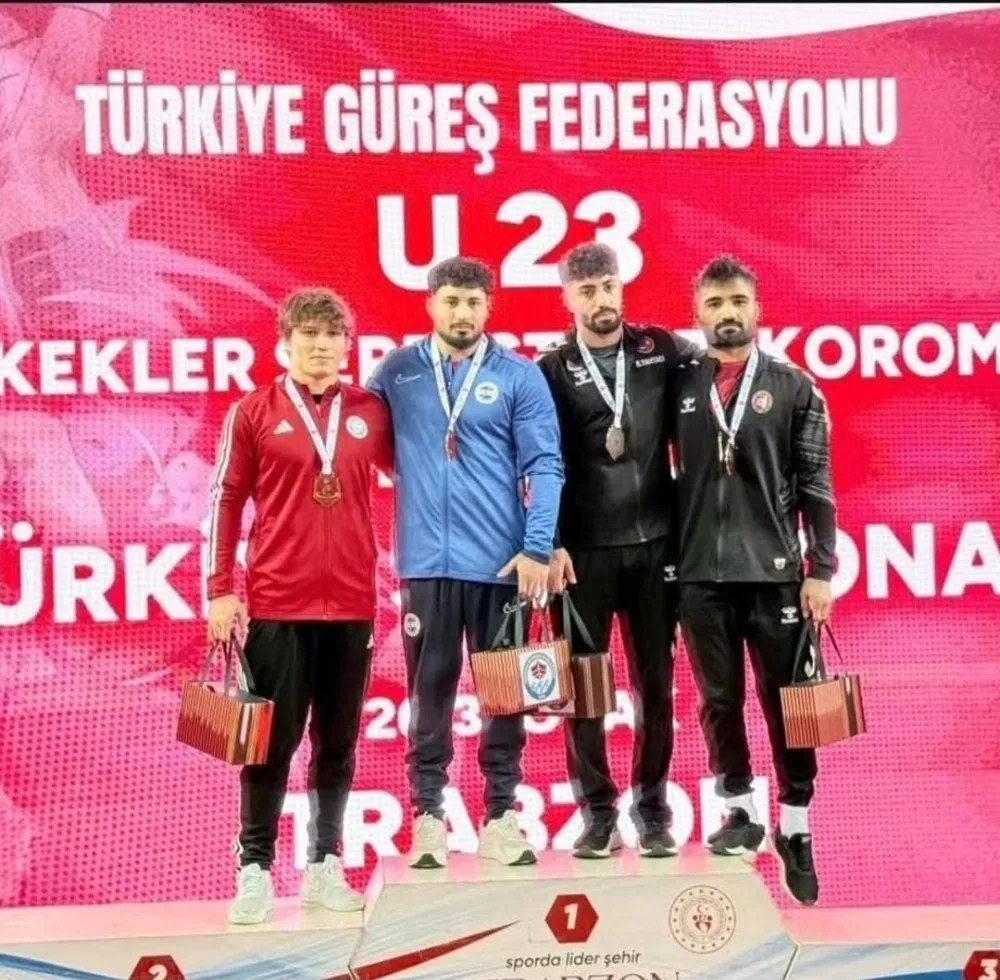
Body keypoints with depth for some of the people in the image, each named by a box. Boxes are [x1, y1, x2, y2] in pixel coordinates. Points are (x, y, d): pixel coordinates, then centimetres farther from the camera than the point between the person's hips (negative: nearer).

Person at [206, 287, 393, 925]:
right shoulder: (254, 413, 0)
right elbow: (228, 501, 1)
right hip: (277, 603, -2)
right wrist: (220, 590, -2)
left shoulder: (372, 412, 6)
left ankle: (325, 867, 20)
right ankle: (256, 870, 9)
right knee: (273, 740, 1)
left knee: (338, 741, 9)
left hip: (352, 602, 3)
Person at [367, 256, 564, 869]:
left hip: (502, 561, 0)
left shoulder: (520, 376, 2)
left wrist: (538, 548, -12)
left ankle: (501, 815, 16)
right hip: (426, 561, 1)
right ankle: (428, 814, 14)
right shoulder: (396, 372, 6)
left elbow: (544, 466, -3)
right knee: (430, 688, 5)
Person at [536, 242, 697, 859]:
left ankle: (653, 810, 16)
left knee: (656, 682, 5)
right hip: (584, 549, -1)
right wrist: (552, 544, -11)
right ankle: (598, 814, 12)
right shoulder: (553, 371, 2)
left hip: (654, 543, 1)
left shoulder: (662, 351, 5)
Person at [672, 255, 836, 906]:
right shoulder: (678, 386, 6)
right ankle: (740, 812, 24)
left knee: (785, 701, 4)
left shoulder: (794, 388, 4)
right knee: (720, 701, 9)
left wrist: (821, 570, -5)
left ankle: (795, 828, 16)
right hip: (701, 576, 1)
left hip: (776, 572, -1)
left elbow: (816, 486, 2)